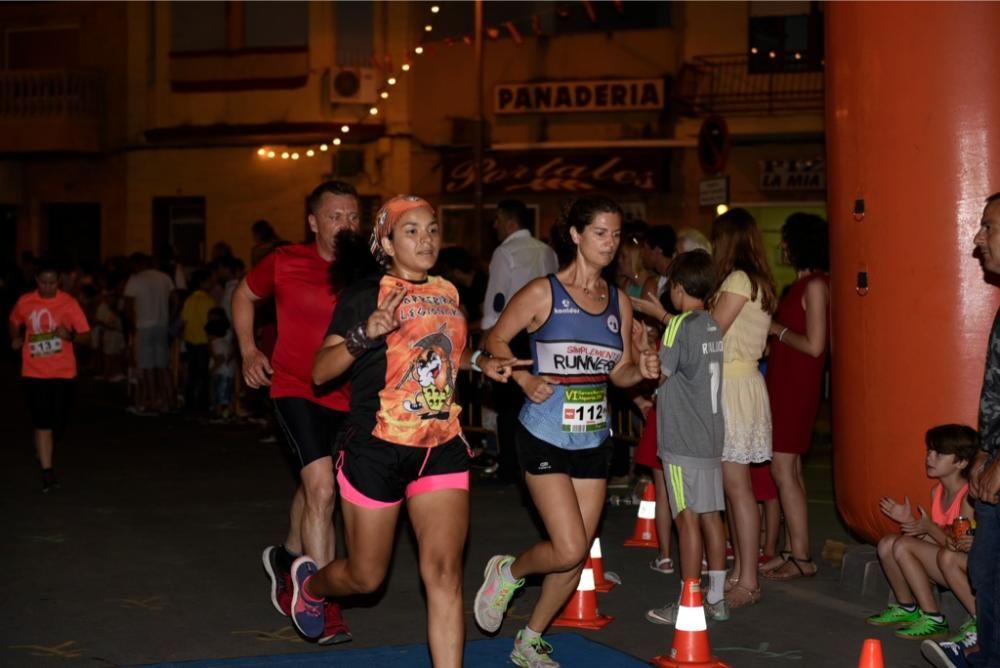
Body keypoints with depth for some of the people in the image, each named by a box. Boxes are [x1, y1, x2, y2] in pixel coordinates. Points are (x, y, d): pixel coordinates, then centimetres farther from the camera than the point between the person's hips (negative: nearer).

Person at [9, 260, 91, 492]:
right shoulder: (24, 303, -1)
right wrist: (16, 339, 3)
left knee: (58, 421, 10)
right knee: (42, 421, -8)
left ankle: (43, 452, 40)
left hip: (63, 372, 0)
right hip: (34, 372, 0)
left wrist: (69, 335, -24)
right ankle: (47, 471, -5)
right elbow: (15, 323, 21)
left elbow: (84, 335, -5)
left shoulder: (68, 303, -6)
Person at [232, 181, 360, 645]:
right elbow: (244, 296, 9)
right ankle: (324, 605, -10)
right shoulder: (285, 262, -9)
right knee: (322, 490, -18)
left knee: (312, 489, 23)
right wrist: (249, 351, 0)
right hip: (297, 391, -3)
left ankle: (288, 557, 52)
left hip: (348, 397, 3)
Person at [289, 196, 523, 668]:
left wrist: (480, 363, 8)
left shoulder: (448, 292, 8)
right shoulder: (364, 293, -9)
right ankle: (309, 582, 45)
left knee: (444, 573, -7)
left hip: (441, 448, 4)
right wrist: (363, 335, -30)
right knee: (366, 576, 11)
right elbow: (320, 371, -14)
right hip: (378, 450, -4)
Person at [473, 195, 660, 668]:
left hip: (594, 440, 5)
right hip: (545, 437, -5)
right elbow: (496, 340, -1)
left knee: (576, 557, 8)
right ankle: (507, 571, 19)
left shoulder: (619, 302, 6)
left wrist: (641, 370, -9)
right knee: (569, 550, -13)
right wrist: (525, 380, -16)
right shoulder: (543, 293, -8)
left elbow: (619, 372, 13)